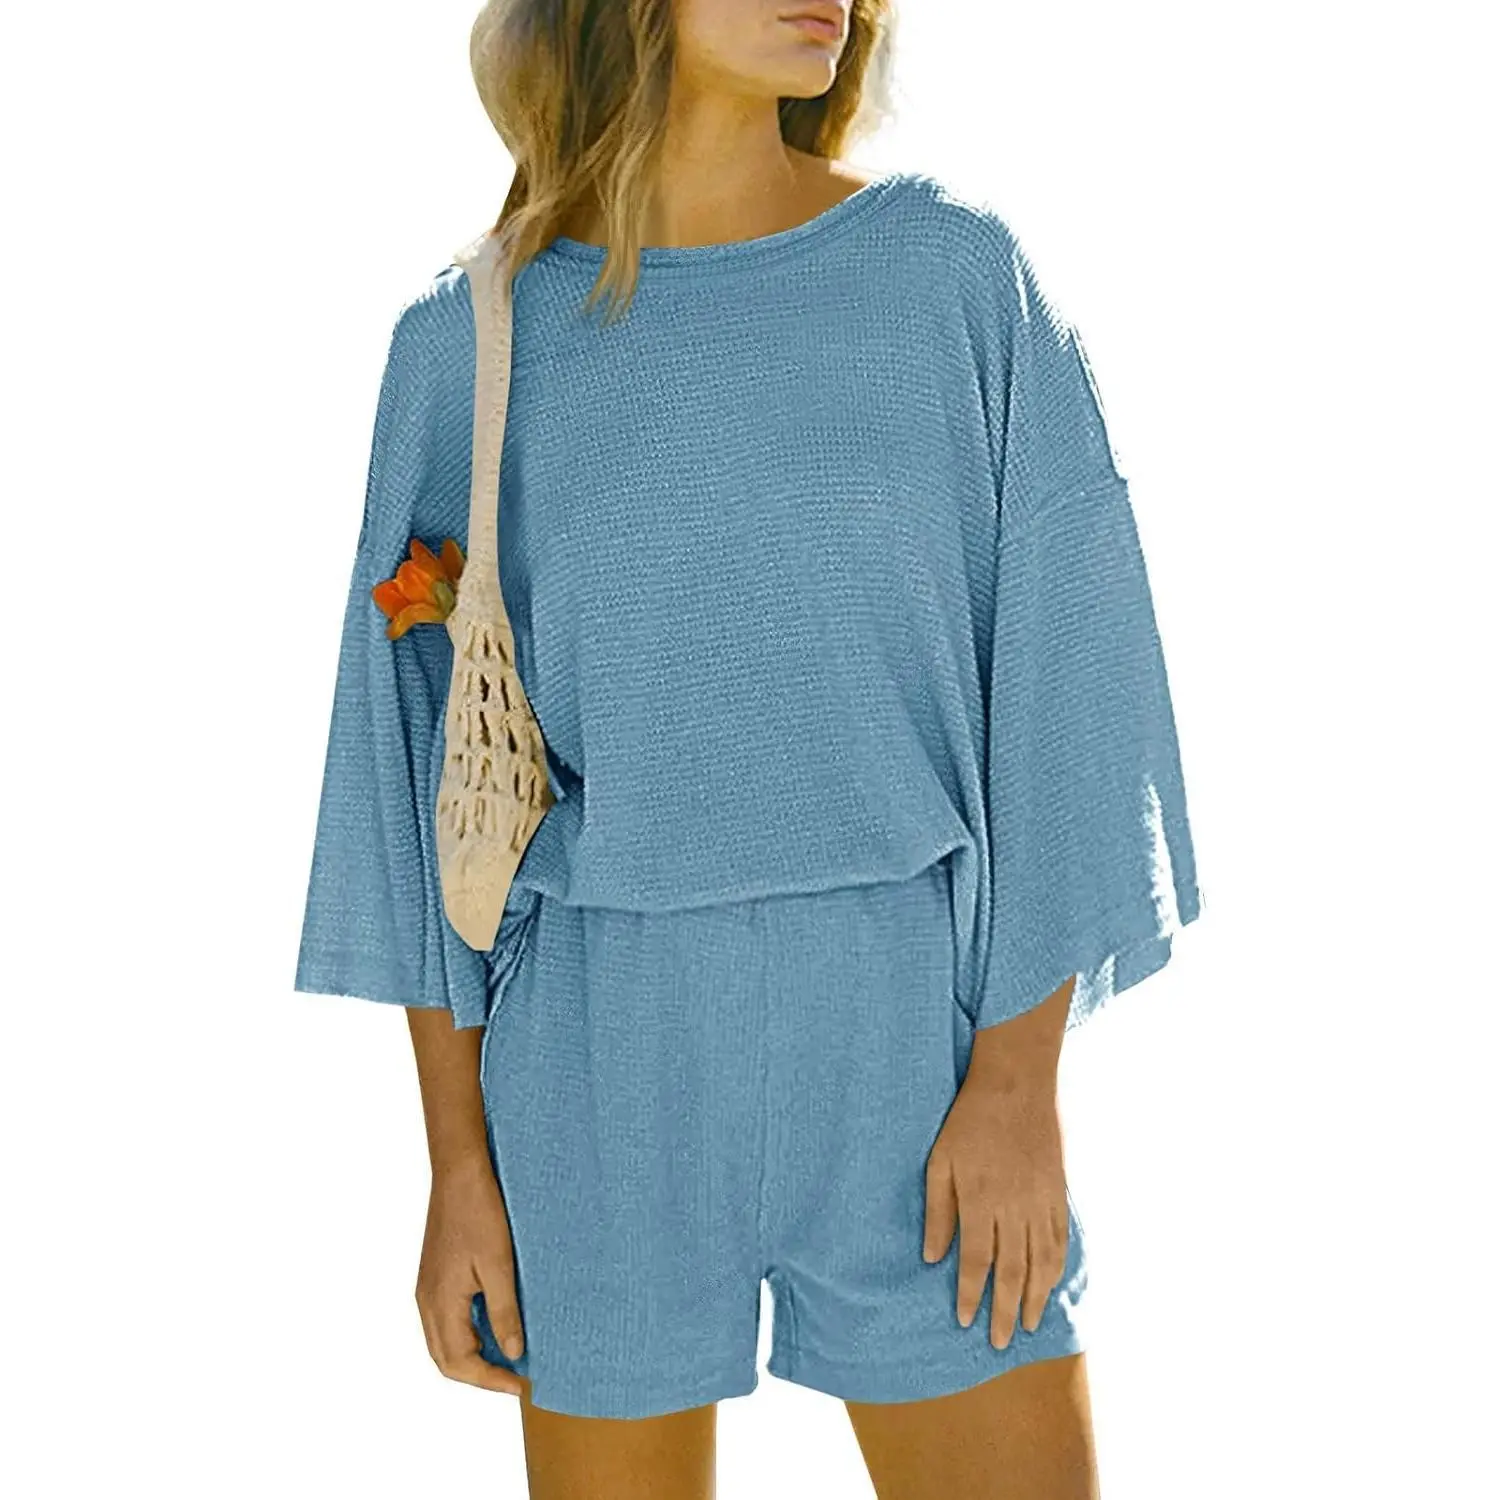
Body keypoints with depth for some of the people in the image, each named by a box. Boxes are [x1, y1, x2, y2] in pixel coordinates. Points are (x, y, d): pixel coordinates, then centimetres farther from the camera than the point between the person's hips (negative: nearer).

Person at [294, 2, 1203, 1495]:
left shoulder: (958, 272, -2)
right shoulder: (469, 342, 0)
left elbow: (1058, 691, -2)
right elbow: (427, 772, 3)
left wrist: (1019, 1077, -9)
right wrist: (457, 1159, 0)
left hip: (912, 1037, 0)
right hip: (601, 1064, 1)